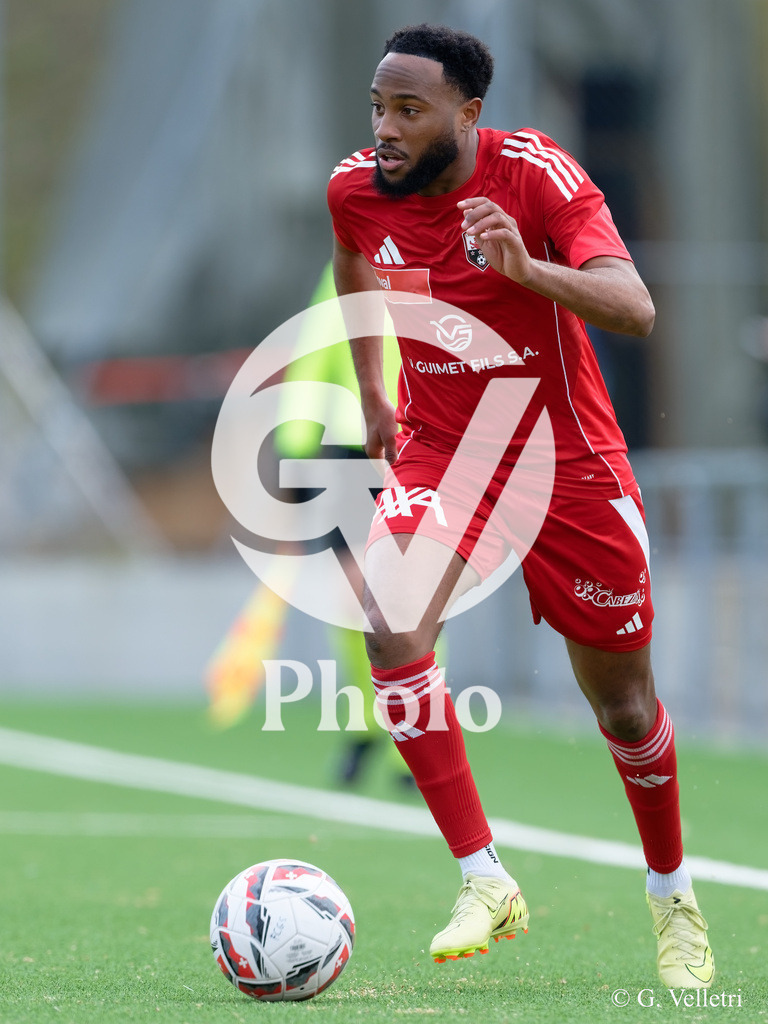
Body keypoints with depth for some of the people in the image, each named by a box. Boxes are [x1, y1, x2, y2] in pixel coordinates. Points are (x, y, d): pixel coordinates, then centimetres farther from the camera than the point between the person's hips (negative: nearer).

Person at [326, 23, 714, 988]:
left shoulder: (535, 173, -21)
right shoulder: (356, 190, -9)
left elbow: (635, 311, -32)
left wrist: (527, 267, -48)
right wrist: (370, 391, 20)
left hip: (566, 463, -2)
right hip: (438, 450, 3)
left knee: (622, 700, 7)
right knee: (390, 623, -26)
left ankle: (672, 898, 33)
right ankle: (483, 882, -19)